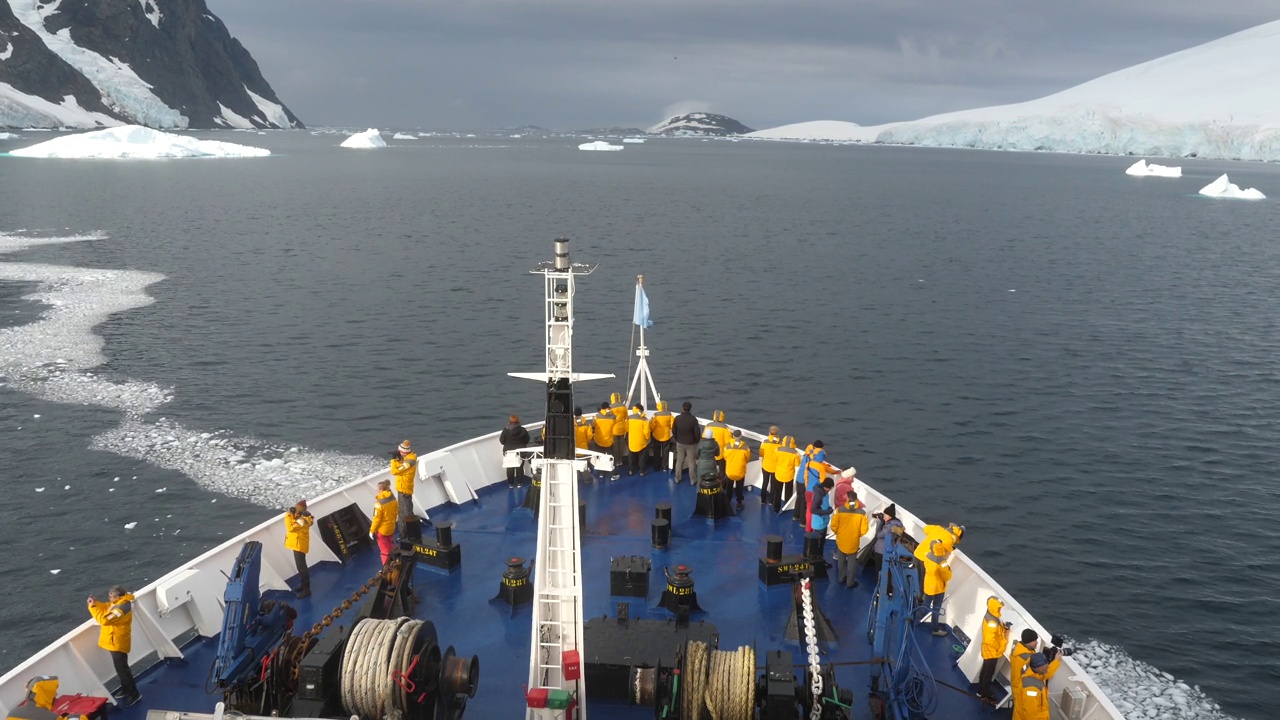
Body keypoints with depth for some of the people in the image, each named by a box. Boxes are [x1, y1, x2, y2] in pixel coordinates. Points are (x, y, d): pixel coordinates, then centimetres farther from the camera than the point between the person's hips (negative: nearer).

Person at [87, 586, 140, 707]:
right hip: (115, 642, 11)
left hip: (117, 643, -11)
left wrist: (92, 607, -24)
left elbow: (104, 619, -33)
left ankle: (134, 694, 2)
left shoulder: (121, 608, -29)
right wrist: (95, 602, -2)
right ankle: (126, 689, 37)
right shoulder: (118, 602, 2)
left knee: (122, 668, -5)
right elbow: (106, 608, 16)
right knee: (121, 667, 22)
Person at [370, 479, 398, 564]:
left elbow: (377, 519, -21)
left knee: (384, 549, 10)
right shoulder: (393, 499, -8)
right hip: (391, 528, 6)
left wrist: (372, 531, -9)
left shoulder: (379, 503, -28)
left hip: (382, 530, -6)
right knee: (390, 545, 26)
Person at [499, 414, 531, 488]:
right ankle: (519, 483, 14)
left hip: (509, 452, -1)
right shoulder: (523, 430, -9)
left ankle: (511, 483, 14)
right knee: (520, 467, 12)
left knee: (510, 468, 11)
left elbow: (502, 441, -8)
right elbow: (527, 440, -1)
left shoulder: (506, 430, -13)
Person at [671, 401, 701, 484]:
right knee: (691, 462, 9)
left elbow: (673, 431, -2)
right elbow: (697, 433, -14)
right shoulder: (693, 419, -19)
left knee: (679, 461, 15)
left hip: (680, 443, 3)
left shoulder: (677, 418, -11)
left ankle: (677, 479, 23)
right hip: (691, 444, -3)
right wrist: (697, 441, 5)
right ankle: (693, 480, 15)